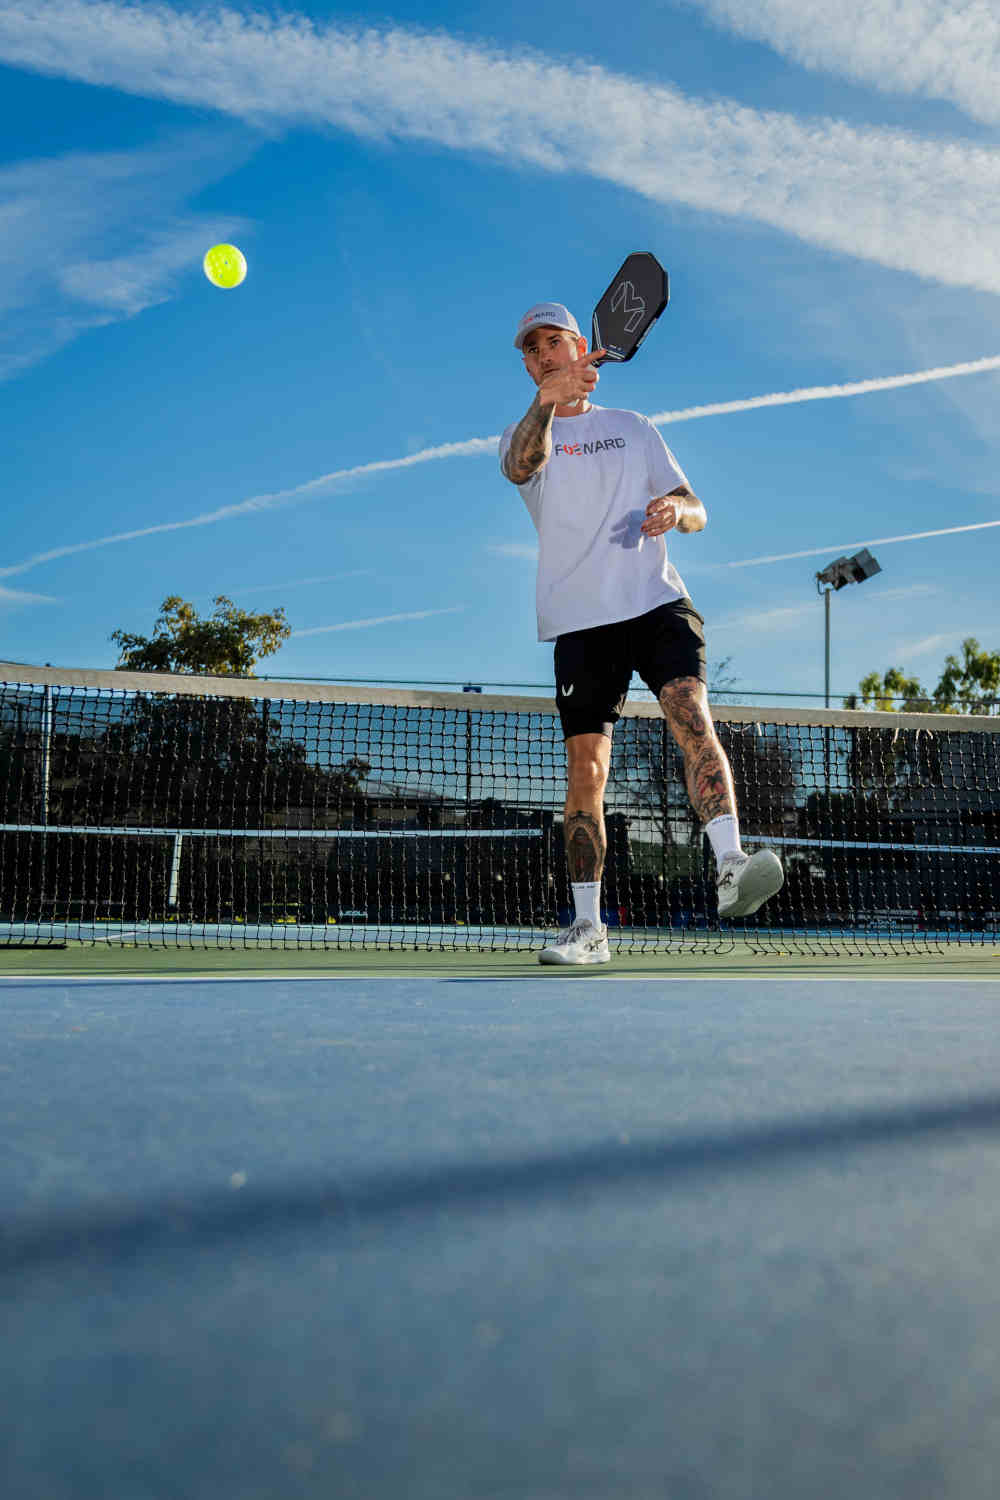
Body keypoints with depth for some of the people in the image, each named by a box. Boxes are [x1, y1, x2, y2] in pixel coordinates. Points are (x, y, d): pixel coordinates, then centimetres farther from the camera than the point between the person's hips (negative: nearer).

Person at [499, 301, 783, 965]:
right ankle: (588, 928, 7)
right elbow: (521, 466, -14)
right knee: (586, 770, -2)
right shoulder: (524, 433, 13)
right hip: (581, 618, -1)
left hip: (658, 604, 1)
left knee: (693, 718, -24)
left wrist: (675, 507, -10)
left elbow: (695, 510, 15)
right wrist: (547, 401, -34)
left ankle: (731, 869, -32)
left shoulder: (633, 428, 19)